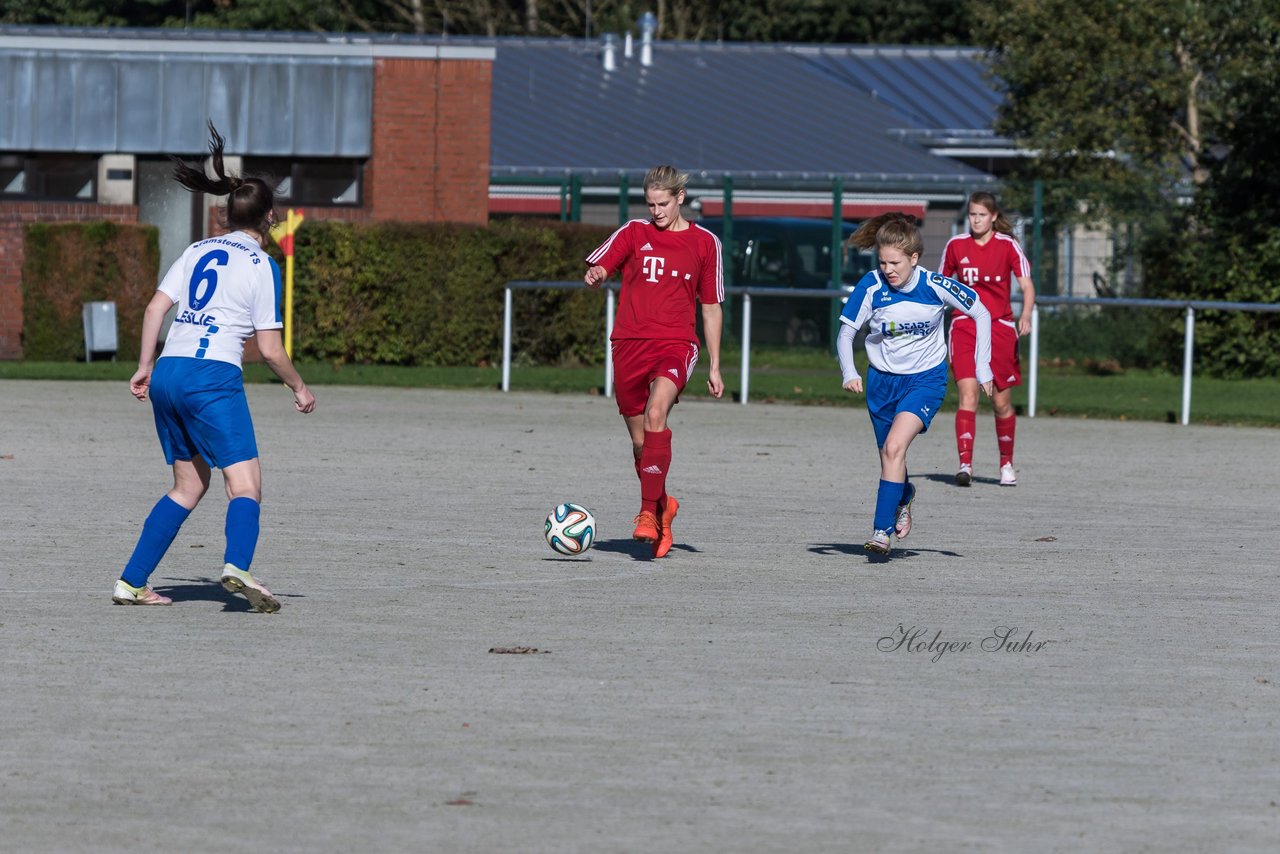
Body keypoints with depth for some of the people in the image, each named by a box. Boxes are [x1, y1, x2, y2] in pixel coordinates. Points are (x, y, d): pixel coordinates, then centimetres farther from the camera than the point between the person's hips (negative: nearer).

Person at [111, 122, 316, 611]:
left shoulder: (197, 251, 15)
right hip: (214, 378, -7)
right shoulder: (262, 266, -1)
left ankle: (131, 583, 13)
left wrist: (145, 367, 17)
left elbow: (156, 307, 9)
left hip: (167, 373, 7)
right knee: (246, 483, -10)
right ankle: (237, 566, -37)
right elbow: (269, 349, -4)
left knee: (189, 485, 17)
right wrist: (299, 390, 10)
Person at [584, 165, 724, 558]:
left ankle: (649, 512, -30)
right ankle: (662, 505, 32)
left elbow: (711, 307, 14)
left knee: (656, 412, -28)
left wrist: (714, 366, 13)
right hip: (629, 344, 2)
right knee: (640, 439, 7)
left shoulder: (704, 243, 8)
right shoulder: (634, 233, 9)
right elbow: (598, 266, 0)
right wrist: (594, 275, -26)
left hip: (675, 344, -2)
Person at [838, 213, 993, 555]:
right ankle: (903, 497, 49)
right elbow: (846, 331, -5)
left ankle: (882, 530, -21)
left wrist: (982, 368, -6)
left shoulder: (936, 286, -18)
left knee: (894, 447, -23)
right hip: (882, 379, 3)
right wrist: (848, 373, -22)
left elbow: (981, 314, -3)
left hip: (926, 378, -3)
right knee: (889, 455, 13)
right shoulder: (872, 286, -16)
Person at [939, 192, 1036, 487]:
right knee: (967, 396, -15)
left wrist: (1026, 315, -24)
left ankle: (1006, 464, 25)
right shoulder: (956, 245, 5)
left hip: (1000, 327, -1)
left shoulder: (1008, 246, -2)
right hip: (964, 327, 1)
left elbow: (1027, 286, -6)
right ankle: (965, 465, -22)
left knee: (1002, 402, 6)